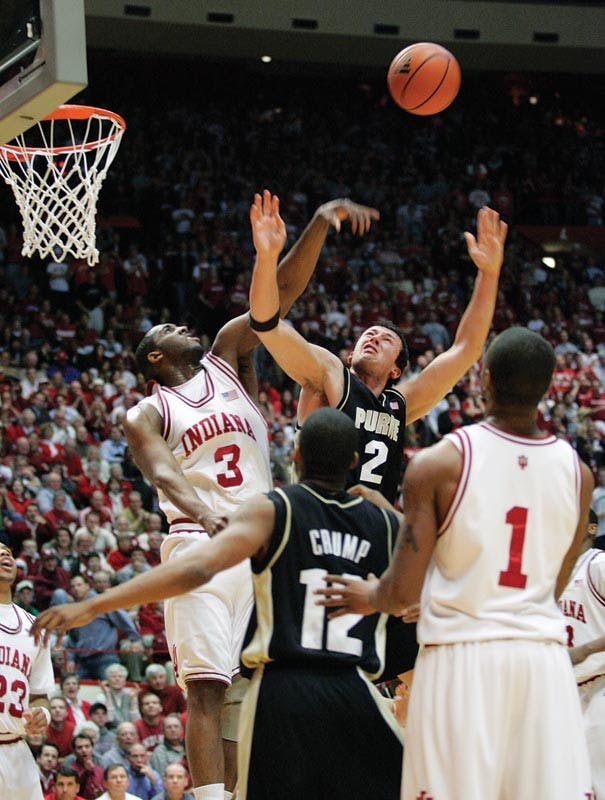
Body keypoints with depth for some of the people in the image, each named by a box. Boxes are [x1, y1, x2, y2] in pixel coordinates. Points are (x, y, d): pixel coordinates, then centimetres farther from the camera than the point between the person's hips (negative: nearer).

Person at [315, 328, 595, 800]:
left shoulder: (438, 464, -7)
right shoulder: (577, 473, 5)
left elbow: (403, 590, -5)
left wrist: (369, 597, 16)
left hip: (461, 655, -3)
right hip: (543, 655, 3)